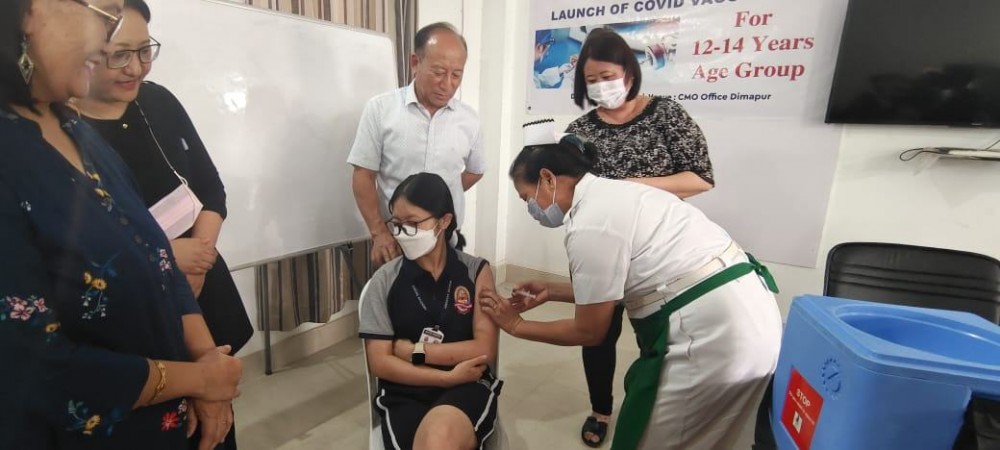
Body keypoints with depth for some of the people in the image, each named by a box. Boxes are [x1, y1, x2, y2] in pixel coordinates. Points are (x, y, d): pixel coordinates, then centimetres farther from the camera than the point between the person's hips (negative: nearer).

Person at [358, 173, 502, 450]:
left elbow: (484, 350, -3)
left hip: (469, 387, 0)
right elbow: (380, 362, -2)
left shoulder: (476, 271, 2)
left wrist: (414, 351, -6)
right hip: (405, 394, 1)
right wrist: (448, 376, -11)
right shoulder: (385, 280, 1)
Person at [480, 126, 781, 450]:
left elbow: (589, 332, -8)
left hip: (716, 335, -9)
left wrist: (516, 326, 3)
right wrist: (551, 292, 19)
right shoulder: (611, 193, 9)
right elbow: (608, 286, 18)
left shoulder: (590, 225, -19)